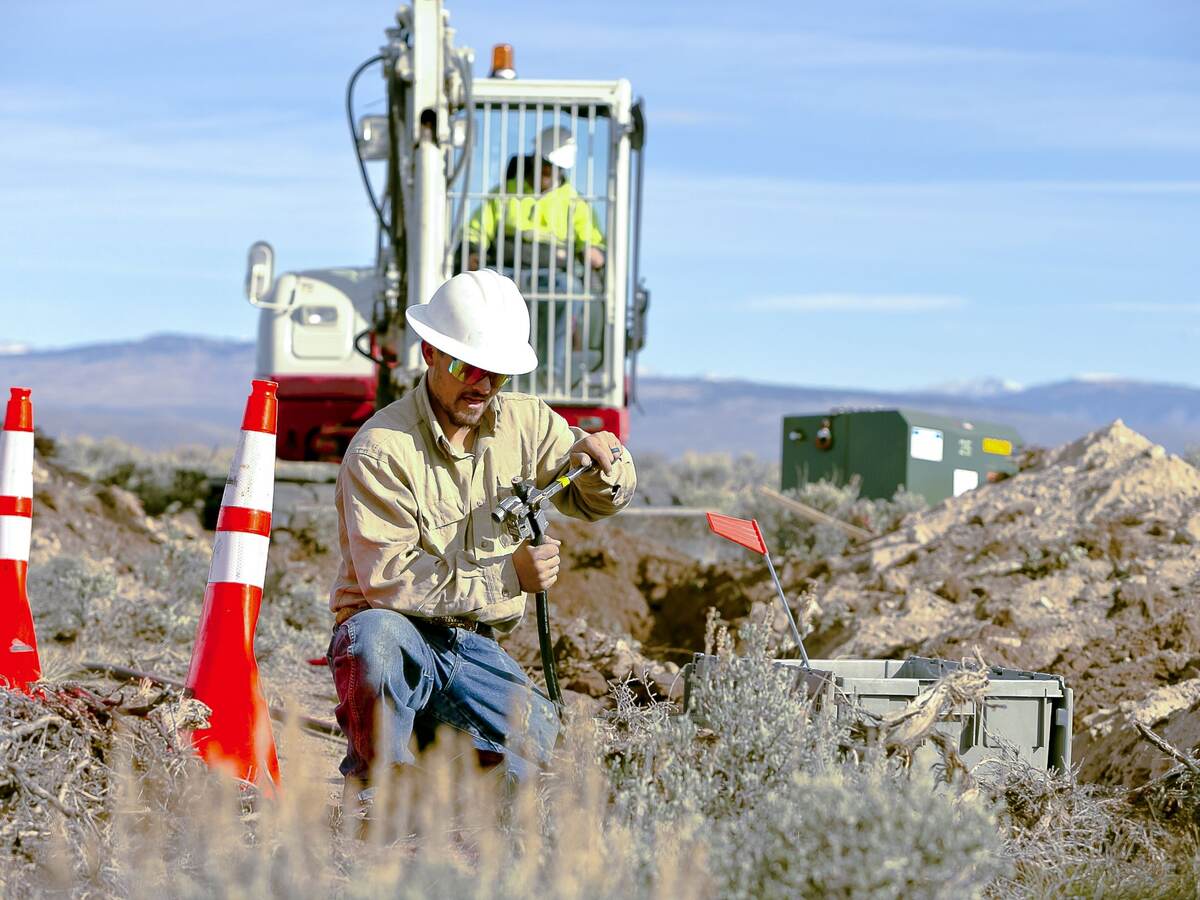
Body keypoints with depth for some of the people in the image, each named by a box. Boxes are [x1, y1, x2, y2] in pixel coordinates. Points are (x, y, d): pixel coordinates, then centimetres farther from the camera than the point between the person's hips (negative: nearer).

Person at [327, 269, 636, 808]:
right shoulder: (381, 449, -16)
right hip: (393, 631, -5)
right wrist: (507, 576, -24)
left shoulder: (526, 424, 5)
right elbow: (388, 578, -22)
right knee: (375, 635, -40)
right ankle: (376, 778, -14)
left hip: (474, 644, 5)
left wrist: (602, 459, -10)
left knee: (533, 742, -20)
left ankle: (428, 733, 11)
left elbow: (597, 501, 15)